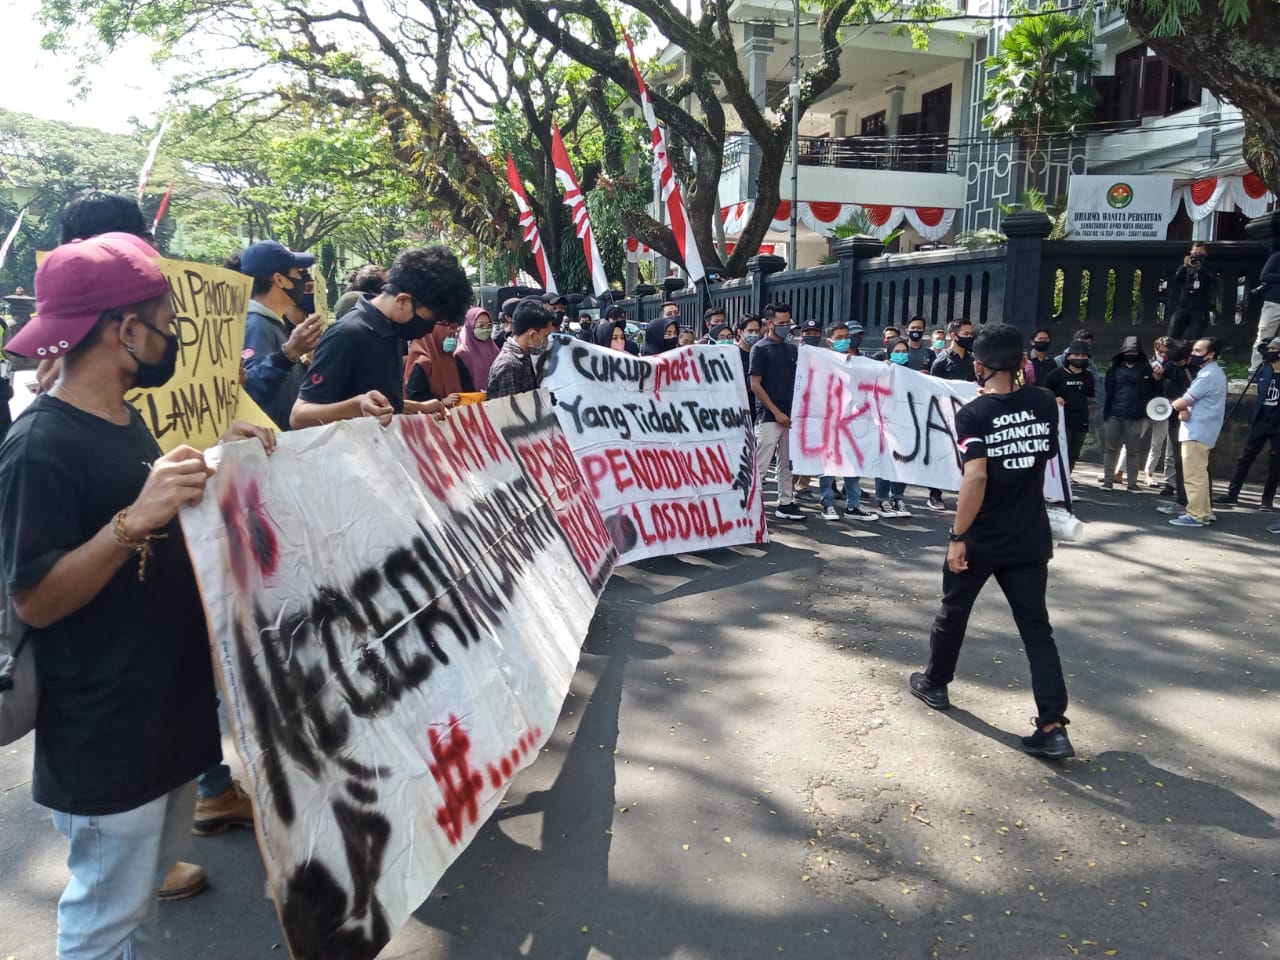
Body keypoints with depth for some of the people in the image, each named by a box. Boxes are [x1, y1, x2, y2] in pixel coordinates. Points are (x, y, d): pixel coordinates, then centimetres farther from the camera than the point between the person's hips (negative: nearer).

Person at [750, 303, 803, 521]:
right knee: (761, 464, -5)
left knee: (787, 463, 11)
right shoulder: (760, 349, -5)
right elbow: (755, 385, -9)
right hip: (769, 416, -6)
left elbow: (797, 380, 19)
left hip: (789, 415, 6)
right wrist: (776, 412, -12)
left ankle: (786, 503, 18)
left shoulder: (792, 349, 12)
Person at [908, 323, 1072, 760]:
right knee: (1036, 627, 5)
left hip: (981, 538, -4)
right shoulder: (1045, 403, 1)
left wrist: (958, 536, -21)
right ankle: (1053, 727, -2)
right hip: (1031, 537, 4)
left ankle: (934, 684, 37)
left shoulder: (973, 414, -15)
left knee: (953, 613, 18)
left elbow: (975, 477, -25)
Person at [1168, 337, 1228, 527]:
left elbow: (1180, 403, -18)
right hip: (1202, 431, 11)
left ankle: (1195, 515, -8)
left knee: (1194, 475, -9)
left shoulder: (1208, 376, -17)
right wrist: (1183, 409, -6)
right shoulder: (1213, 373, 17)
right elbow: (1190, 401, 16)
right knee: (1199, 474, 15)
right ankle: (1203, 512, 21)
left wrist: (1178, 405, 6)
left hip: (1197, 432, -11)